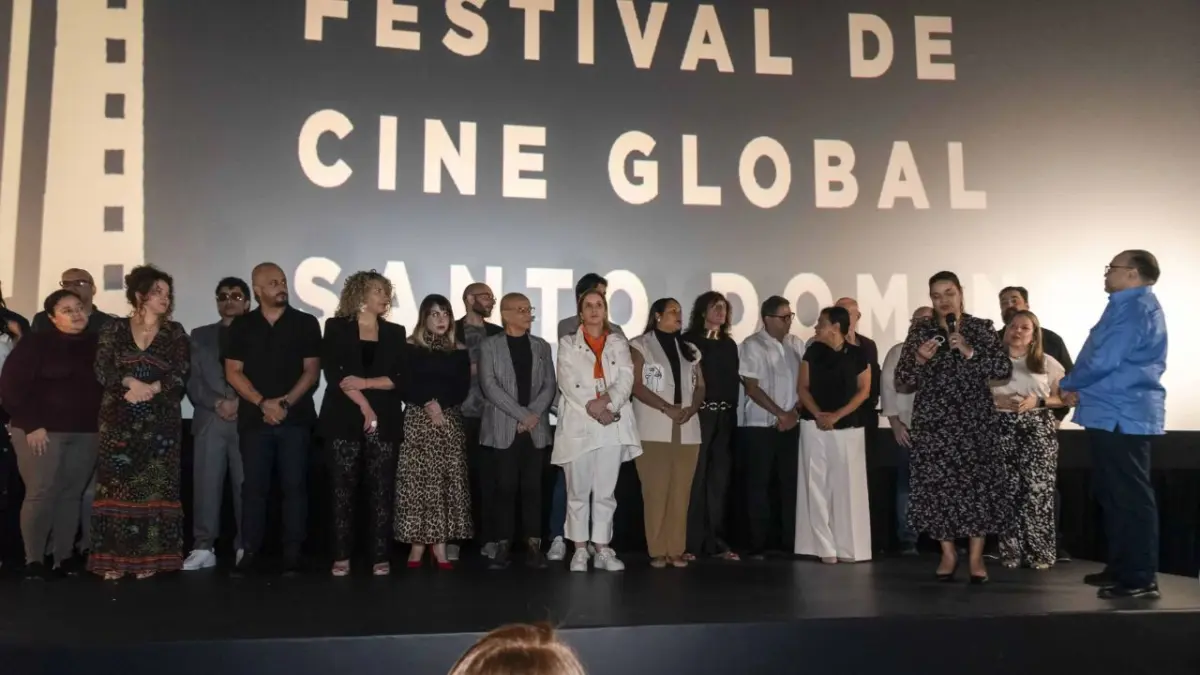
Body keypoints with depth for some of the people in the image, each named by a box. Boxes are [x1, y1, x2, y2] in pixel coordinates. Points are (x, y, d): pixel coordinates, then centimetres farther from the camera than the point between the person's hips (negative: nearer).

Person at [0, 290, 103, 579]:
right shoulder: (35, 343, -4)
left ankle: (64, 557, 14)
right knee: (41, 494, -5)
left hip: (85, 433, 4)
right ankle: (33, 560, 6)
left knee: (72, 494, 6)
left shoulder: (95, 345, 8)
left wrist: (101, 422, 4)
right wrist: (31, 425, -12)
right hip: (42, 431, -4)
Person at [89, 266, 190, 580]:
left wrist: (150, 389, -14)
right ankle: (114, 559, 3)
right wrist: (131, 382, -17)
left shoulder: (175, 332, 8)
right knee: (117, 486, -2)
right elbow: (102, 369, -2)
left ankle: (148, 558, 2)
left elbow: (181, 373, -3)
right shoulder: (114, 329, 8)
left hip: (160, 421, 0)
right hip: (118, 420, 0)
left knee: (154, 487, -2)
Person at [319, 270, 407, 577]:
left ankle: (380, 557, 3)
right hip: (346, 418, -2)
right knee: (344, 488, 0)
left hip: (384, 420, 2)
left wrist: (366, 383, -10)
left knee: (381, 489, -1)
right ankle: (342, 556, 7)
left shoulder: (395, 332, 13)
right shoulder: (337, 327, 5)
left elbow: (399, 377, 5)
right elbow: (334, 374, -5)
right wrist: (364, 407, -11)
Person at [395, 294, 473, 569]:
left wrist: (439, 404, -9)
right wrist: (427, 404, -13)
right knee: (417, 481, -5)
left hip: (450, 422, 2)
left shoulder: (459, 351, 9)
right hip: (418, 420, -2)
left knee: (447, 482, -3)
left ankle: (440, 545, 2)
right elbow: (404, 387, -2)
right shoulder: (410, 348, 4)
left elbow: (463, 390, 4)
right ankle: (417, 544, 1)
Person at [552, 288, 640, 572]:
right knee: (578, 491, 3)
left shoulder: (619, 343, 13)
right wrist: (594, 409, -15)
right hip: (578, 425, -1)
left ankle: (603, 549, 13)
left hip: (613, 426, 2)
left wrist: (606, 401, -17)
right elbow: (569, 384, -5)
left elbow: (625, 380, 0)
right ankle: (580, 550, 11)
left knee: (606, 491, 6)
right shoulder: (567, 344, 8)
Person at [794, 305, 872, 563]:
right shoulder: (813, 352, 5)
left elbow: (864, 391, -1)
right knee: (818, 485, -1)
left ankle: (849, 547, 9)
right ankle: (825, 547, 4)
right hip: (815, 426, 1)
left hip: (848, 427, -1)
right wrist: (818, 414, -11)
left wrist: (837, 416, -11)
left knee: (847, 486, 0)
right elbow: (803, 388, 5)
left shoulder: (859, 355, 1)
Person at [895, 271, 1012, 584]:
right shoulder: (920, 330, 5)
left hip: (975, 419, 0)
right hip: (933, 421, 1)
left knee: (977, 483, -4)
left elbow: (1005, 369, -6)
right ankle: (948, 552, 13)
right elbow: (902, 378, 3)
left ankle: (976, 555, 8)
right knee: (937, 484, -2)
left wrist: (970, 352, -17)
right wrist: (919, 359, -16)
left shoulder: (981, 328, 4)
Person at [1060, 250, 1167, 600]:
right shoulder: (1130, 306, 18)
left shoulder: (1135, 307, -15)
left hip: (1122, 416, -11)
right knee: (1115, 496, 15)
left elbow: (1104, 361, -19)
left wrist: (1069, 385, -2)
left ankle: (1141, 578, 0)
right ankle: (1122, 568, 23)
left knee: (1130, 497, -6)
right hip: (1115, 414, 11)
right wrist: (1081, 392, 9)